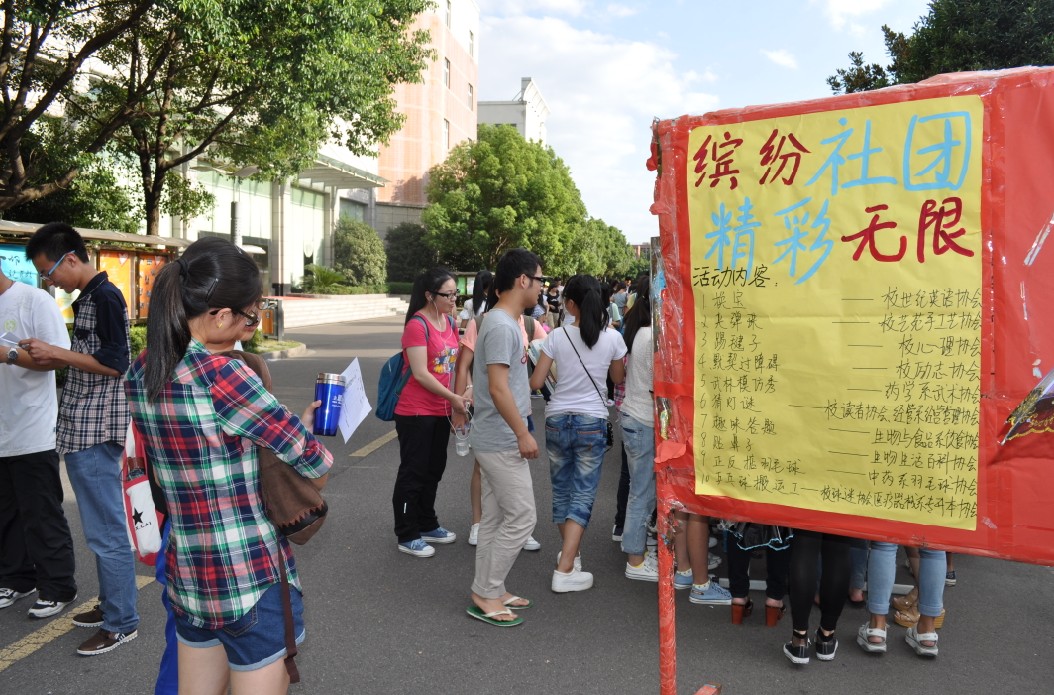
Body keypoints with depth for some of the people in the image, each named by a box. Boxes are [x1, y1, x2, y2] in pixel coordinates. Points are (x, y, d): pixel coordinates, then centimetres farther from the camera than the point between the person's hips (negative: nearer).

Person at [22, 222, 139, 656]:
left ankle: (121, 623, 6)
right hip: (80, 430, 10)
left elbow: (115, 363, -20)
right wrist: (49, 360, 12)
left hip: (96, 431, -10)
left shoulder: (105, 297, -14)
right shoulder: (86, 299, 16)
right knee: (100, 528, 17)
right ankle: (111, 604, 28)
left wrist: (56, 352, -14)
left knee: (105, 531, -3)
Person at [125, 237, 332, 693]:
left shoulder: (139, 374, -1)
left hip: (185, 574, 8)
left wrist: (292, 426, 10)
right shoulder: (222, 377, -24)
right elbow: (314, 462, -17)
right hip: (251, 579, -7)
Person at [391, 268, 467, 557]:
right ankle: (406, 536, 13)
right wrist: (453, 398, -17)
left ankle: (427, 525, 33)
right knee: (413, 473, 2)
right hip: (416, 412, -8)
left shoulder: (450, 322, 9)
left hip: (441, 412, 8)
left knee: (433, 471, 18)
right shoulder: (417, 325, -16)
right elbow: (420, 373, -21)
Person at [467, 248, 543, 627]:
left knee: (496, 518, 15)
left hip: (495, 440, 10)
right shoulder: (502, 326, -19)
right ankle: (485, 594, 6)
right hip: (502, 442, -10)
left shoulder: (505, 323, 13)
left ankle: (489, 592, 25)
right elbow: (498, 387, -24)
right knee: (521, 517, -4)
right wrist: (522, 434, -20)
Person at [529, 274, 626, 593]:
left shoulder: (557, 336, -8)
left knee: (561, 489, 18)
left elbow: (536, 382, -5)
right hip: (592, 423, -1)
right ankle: (564, 570, -5)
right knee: (583, 494, 3)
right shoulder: (612, 337, -5)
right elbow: (619, 378, 10)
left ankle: (569, 552, 35)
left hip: (557, 420, 1)